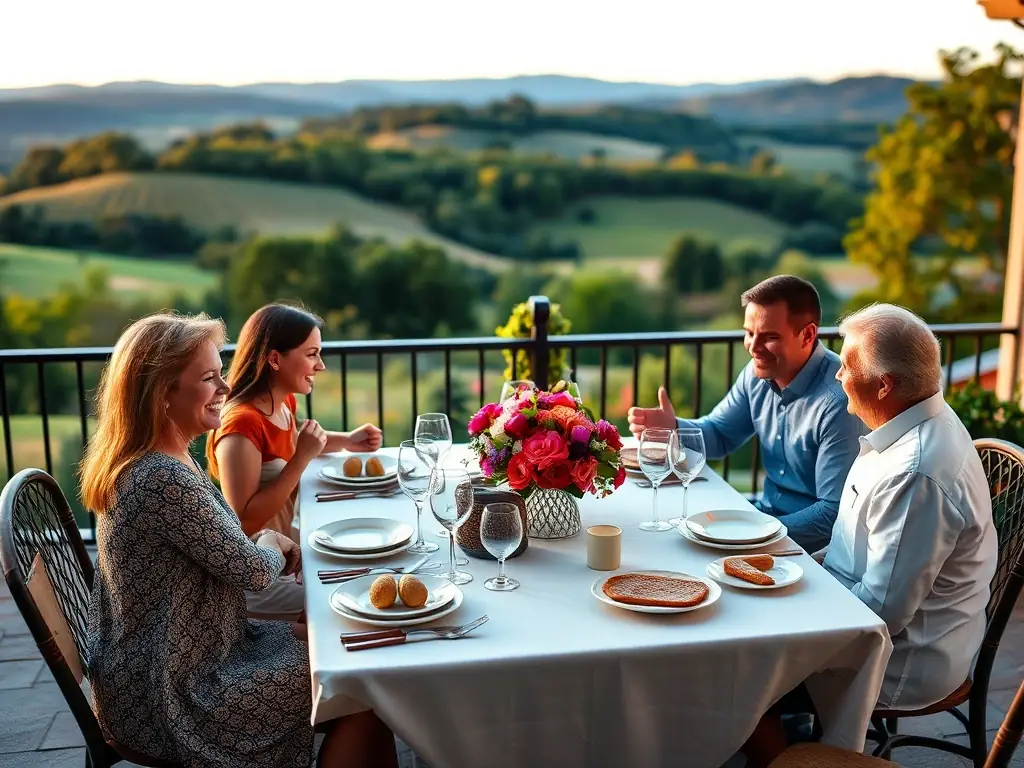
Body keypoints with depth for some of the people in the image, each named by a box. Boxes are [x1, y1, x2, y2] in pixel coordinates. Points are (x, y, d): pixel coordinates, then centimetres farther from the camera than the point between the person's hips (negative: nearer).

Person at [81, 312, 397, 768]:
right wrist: (271, 546, 2)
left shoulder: (145, 463, 4)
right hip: (173, 695, -10)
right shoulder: (164, 479, -29)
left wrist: (263, 544, -1)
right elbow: (253, 571, -19)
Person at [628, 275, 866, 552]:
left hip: (812, 541, -7)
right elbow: (720, 435, 11)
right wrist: (672, 428, -9)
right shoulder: (758, 373, -3)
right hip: (767, 513, 7)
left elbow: (834, 513, -23)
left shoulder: (838, 402, -26)